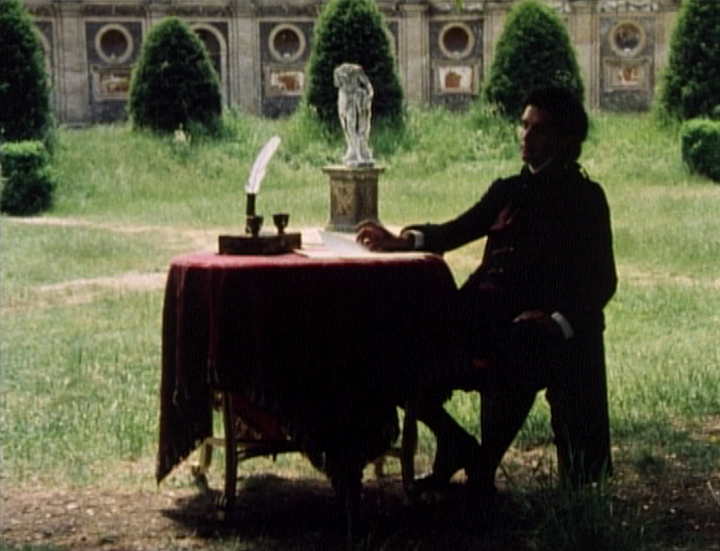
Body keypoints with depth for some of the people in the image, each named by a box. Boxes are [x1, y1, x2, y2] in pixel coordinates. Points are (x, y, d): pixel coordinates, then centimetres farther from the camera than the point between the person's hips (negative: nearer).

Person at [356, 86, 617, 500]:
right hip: (488, 317, 6)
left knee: (516, 349, -40)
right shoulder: (508, 191, 22)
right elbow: (456, 232, 9)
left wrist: (558, 322, -21)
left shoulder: (584, 198, 5)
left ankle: (483, 469, -21)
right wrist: (401, 241, -12)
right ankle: (456, 444, 8)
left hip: (542, 330, -6)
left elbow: (602, 281, -2)